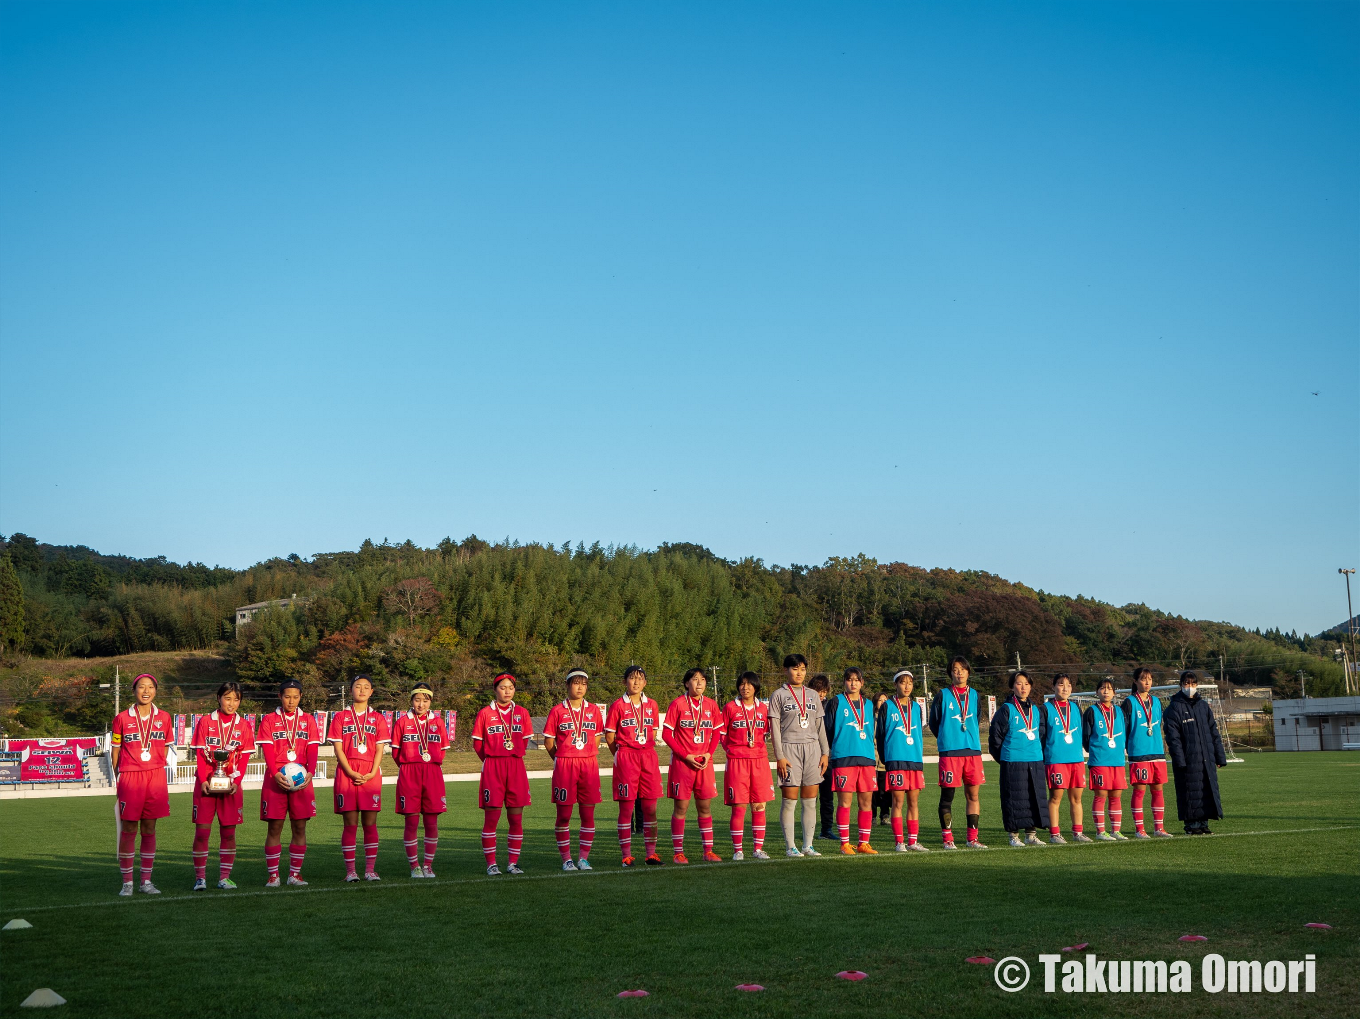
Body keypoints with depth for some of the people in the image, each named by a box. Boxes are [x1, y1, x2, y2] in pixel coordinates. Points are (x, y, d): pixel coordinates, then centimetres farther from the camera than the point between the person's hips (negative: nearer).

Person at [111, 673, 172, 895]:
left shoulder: (164, 718, 6)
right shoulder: (122, 719, 0)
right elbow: (116, 750, 6)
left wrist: (155, 771, 9)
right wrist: (119, 778, 2)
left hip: (155, 778, 2)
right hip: (130, 777, -2)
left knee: (149, 829, 7)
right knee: (128, 830, 0)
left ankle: (146, 881, 14)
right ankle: (127, 883, 8)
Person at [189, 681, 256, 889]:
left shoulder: (244, 726, 6)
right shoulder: (205, 722, 3)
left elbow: (244, 757, 3)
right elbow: (200, 754, -1)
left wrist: (236, 781, -11)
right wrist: (203, 780, -12)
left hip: (231, 785, 2)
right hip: (206, 784, -1)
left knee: (228, 832, 3)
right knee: (202, 831, -3)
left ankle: (224, 877, 9)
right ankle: (200, 877, 4)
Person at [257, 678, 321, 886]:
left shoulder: (308, 720, 11)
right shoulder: (269, 720, 5)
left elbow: (313, 749, 3)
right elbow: (267, 750, -4)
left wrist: (310, 772, -14)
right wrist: (276, 774, -20)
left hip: (302, 779, 2)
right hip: (276, 780, -2)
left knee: (300, 828, 2)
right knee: (274, 828, -1)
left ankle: (295, 873, 10)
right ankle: (272, 874, 6)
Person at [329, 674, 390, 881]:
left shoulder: (377, 718, 11)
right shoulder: (340, 717, 8)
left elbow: (380, 750, 6)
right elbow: (338, 749, 2)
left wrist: (372, 773, -9)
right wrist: (351, 773, -10)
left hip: (371, 776, 1)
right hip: (347, 774, -1)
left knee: (370, 823, 1)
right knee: (350, 823, -1)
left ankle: (370, 869, 5)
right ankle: (350, 870, 3)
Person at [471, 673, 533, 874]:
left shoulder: (522, 713, 8)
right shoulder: (485, 714, 0)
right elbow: (477, 743, 5)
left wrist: (513, 757, 9)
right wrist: (492, 760, 5)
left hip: (516, 767, 3)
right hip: (492, 768, -3)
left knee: (516, 817, 3)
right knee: (491, 816, -2)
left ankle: (512, 863, 11)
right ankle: (491, 863, 4)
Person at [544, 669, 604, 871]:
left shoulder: (594, 710, 9)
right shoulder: (557, 711, 1)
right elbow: (548, 741, 5)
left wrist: (589, 756, 8)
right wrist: (560, 759, 5)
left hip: (589, 765, 2)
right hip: (564, 765, -2)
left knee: (588, 814, 2)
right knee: (564, 814, 1)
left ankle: (583, 858, 10)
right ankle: (566, 859, 9)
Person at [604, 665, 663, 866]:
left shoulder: (651, 705, 11)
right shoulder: (618, 706, -1)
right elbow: (609, 736, 2)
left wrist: (646, 750, 10)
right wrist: (622, 753, 5)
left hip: (649, 758, 4)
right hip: (625, 759, -4)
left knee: (650, 808, 3)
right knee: (626, 808, -1)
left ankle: (651, 853, 9)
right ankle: (626, 855, 4)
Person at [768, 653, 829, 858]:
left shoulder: (813, 695, 15)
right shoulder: (778, 695, 2)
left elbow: (820, 726, 17)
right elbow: (775, 727, -2)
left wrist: (825, 753, 9)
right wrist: (779, 756, -10)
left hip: (812, 748, 4)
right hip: (789, 749, -4)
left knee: (810, 801, 3)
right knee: (789, 800, -4)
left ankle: (808, 845, 9)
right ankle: (790, 846, 1)